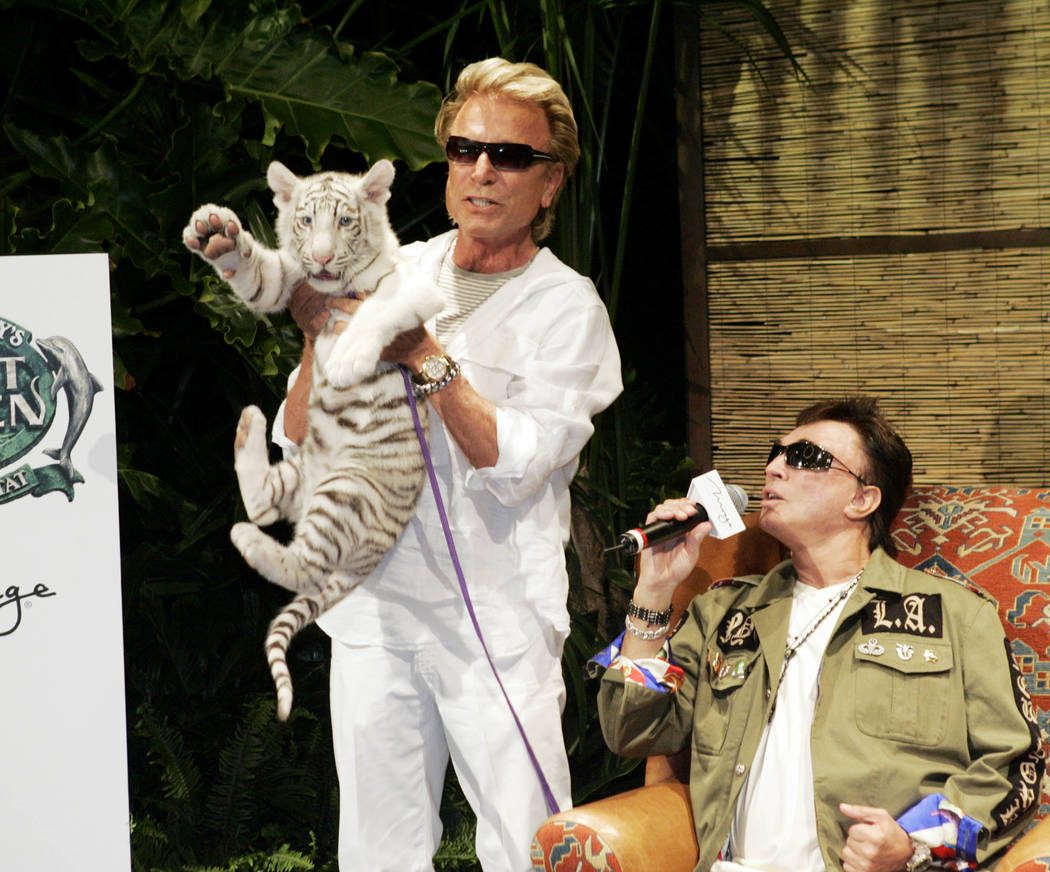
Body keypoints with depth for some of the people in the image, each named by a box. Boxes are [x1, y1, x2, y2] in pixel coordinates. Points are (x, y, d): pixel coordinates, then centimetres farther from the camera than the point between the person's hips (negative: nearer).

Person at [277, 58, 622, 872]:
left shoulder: (566, 307, -1)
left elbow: (514, 464, -14)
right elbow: (299, 440, 9)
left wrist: (424, 355, -19)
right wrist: (322, 336, -7)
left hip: (498, 627, -3)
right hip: (374, 605, 4)